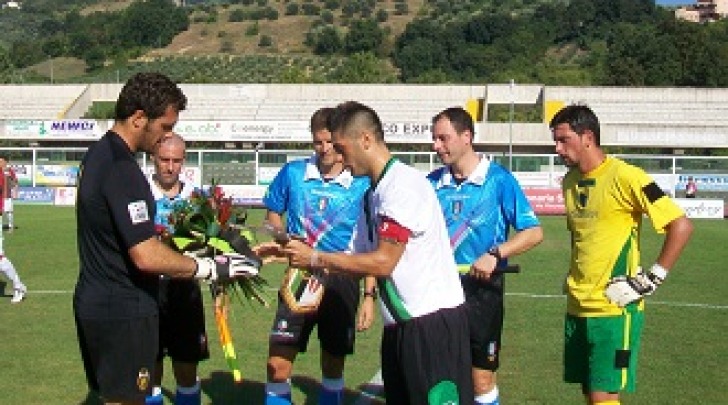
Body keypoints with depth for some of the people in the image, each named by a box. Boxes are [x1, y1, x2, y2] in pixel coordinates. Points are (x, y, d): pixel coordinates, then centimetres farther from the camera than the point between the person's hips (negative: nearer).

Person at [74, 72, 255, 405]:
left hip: (93, 302, 10)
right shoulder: (122, 170, -23)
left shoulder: (97, 154, 9)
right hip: (123, 312, -10)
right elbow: (146, 257, -27)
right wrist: (209, 268, -16)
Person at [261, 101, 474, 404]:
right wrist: (293, 254, 8)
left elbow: (383, 262, -18)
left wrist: (315, 257, -11)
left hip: (432, 321, -9)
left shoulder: (403, 183, -14)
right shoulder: (372, 195, 15)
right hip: (399, 324, 9)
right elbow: (359, 259, 16)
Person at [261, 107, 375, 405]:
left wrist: (369, 295, -4)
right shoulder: (292, 173, 0)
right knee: (277, 364, -5)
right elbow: (272, 215, 14)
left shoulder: (362, 185, -4)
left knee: (334, 365, 13)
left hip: (341, 282, -1)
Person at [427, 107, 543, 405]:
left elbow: (533, 232, -10)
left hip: (481, 289, -4)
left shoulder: (498, 180, -8)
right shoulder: (433, 182, 5)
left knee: (482, 380, 3)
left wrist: (495, 254, -22)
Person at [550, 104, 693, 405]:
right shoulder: (570, 181, 9)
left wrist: (652, 278, -15)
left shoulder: (624, 177, -14)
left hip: (614, 309, -7)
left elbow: (681, 226, -15)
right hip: (578, 307, 7)